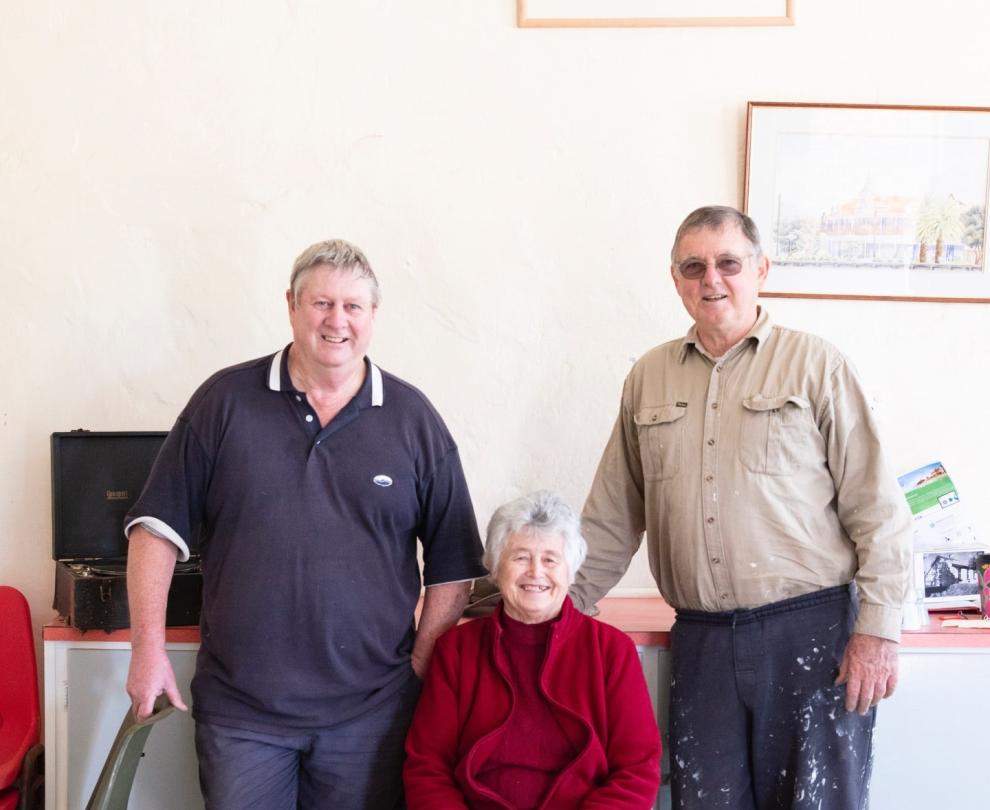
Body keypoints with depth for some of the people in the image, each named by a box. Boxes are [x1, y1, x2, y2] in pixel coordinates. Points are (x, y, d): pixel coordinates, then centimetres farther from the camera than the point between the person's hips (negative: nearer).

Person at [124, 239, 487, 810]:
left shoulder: (415, 419, 2)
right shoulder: (224, 401, 1)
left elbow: (452, 562, 5)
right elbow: (159, 527, 2)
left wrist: (421, 666, 0)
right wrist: (150, 647, -4)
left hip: (371, 712, 1)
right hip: (238, 705, 0)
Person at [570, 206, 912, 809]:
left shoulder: (816, 365, 0)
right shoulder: (649, 378, 11)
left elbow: (876, 507, -3)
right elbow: (615, 516, 16)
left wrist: (877, 629, -8)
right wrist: (569, 603, 12)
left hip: (812, 630, -3)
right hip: (700, 639, 3)